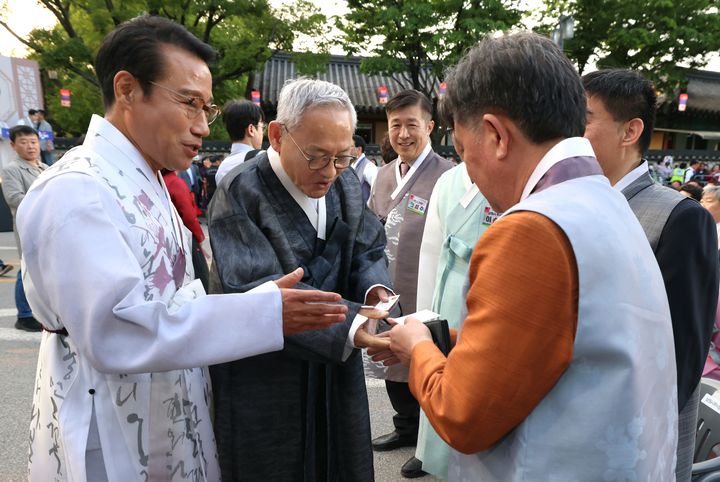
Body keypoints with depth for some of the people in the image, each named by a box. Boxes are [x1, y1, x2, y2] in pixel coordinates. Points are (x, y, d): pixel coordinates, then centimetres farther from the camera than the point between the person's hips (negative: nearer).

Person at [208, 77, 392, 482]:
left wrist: (375, 289, -15)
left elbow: (369, 250, 9)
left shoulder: (347, 184, 2)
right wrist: (348, 325, -36)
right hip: (264, 384, -5)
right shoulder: (241, 193, -18)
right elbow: (258, 291, -27)